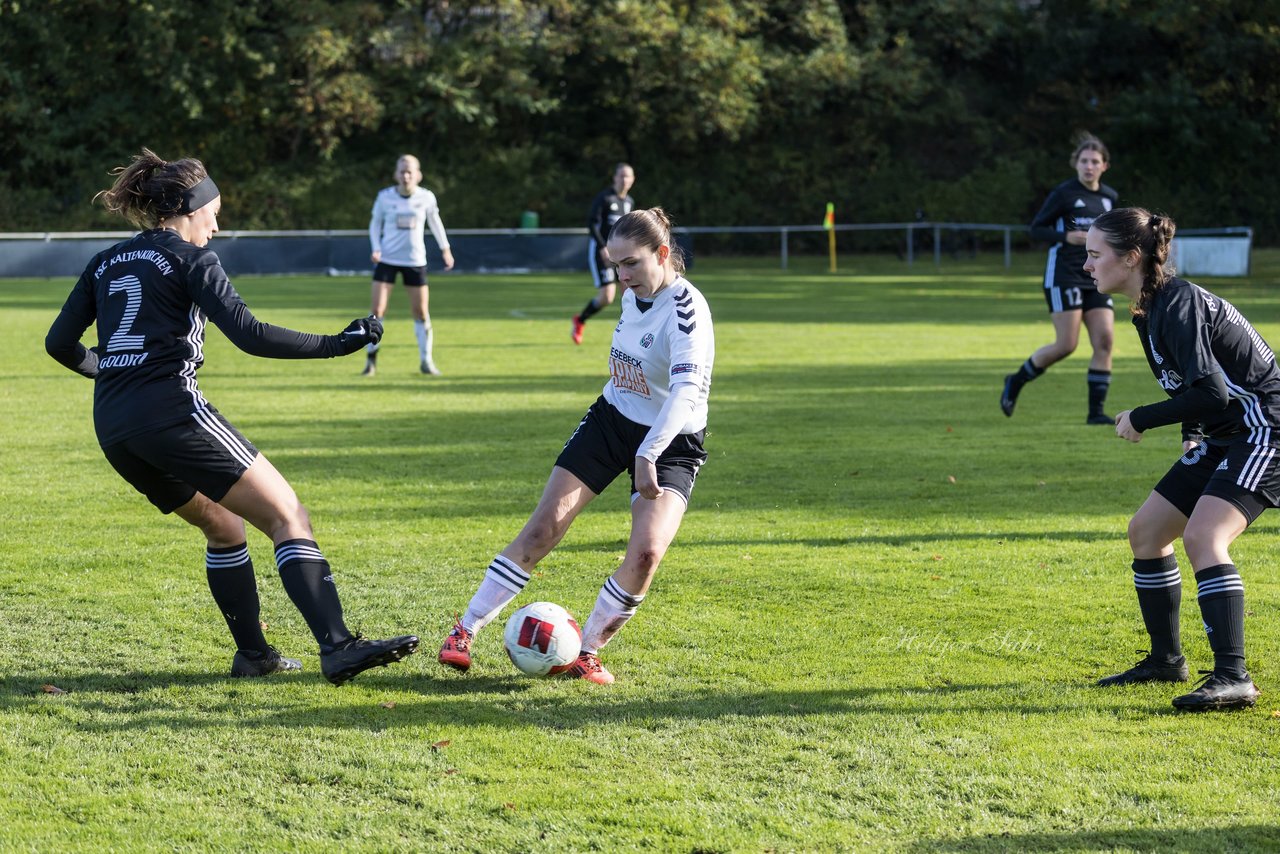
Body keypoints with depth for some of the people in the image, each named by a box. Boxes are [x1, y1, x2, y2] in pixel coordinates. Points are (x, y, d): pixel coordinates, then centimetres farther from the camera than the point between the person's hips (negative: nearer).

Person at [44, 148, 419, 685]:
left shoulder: (107, 263, 20)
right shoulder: (189, 258, 1)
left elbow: (61, 343, 16)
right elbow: (248, 334, -11)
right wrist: (333, 345, -6)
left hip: (113, 429, 7)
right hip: (172, 412, -7)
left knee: (223, 527, 24)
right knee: (288, 517, -8)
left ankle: (252, 653, 21)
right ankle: (338, 648, -21)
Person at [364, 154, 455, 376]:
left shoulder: (426, 198, -4)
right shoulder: (385, 197, -6)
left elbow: (434, 222, 14)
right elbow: (375, 224, 6)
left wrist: (445, 248, 15)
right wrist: (376, 248, -8)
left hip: (415, 261, 1)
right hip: (387, 259, -1)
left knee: (421, 312, 2)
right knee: (377, 309, -8)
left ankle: (426, 360, 14)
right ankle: (371, 357, 6)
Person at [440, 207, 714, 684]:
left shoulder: (686, 309, -25)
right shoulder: (633, 294, -1)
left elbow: (686, 390, -40)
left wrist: (647, 455, -51)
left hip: (671, 443, -5)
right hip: (612, 418, 6)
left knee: (647, 551, -23)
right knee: (543, 528, -5)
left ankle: (587, 651, -4)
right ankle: (465, 630, 0)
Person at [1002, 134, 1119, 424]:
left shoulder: (1109, 197, 12)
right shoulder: (1064, 193, -6)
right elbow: (1036, 228, -5)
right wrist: (1067, 237, -20)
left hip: (1096, 278, 6)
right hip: (1064, 274, -6)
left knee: (1105, 340, -7)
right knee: (1066, 345, -11)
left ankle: (1096, 411, -2)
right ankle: (1015, 382, 12)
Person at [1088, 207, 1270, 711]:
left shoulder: (1179, 304, -21)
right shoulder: (1148, 309, 8)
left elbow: (1211, 393, -27)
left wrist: (1142, 420, -16)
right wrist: (1192, 435, 10)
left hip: (1265, 432, -10)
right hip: (1226, 438, 11)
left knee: (1202, 536, -26)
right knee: (1145, 531, 12)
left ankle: (1232, 678, -28)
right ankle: (1165, 660, 25)